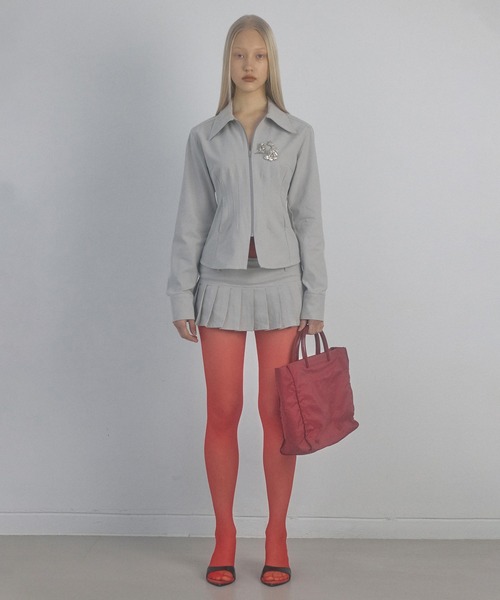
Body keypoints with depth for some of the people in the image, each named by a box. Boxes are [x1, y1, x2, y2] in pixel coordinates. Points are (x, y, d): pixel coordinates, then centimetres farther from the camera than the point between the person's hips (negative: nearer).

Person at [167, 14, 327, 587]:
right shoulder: (204, 137, 6)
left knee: (277, 413, 3)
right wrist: (182, 297, 1)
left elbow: (308, 219, 3)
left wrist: (315, 300, 0)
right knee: (222, 414, 4)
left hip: (280, 282, 0)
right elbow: (190, 221, 5)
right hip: (222, 282, 0)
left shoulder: (298, 135, 5)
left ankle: (277, 535, 17)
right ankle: (224, 535, 18)